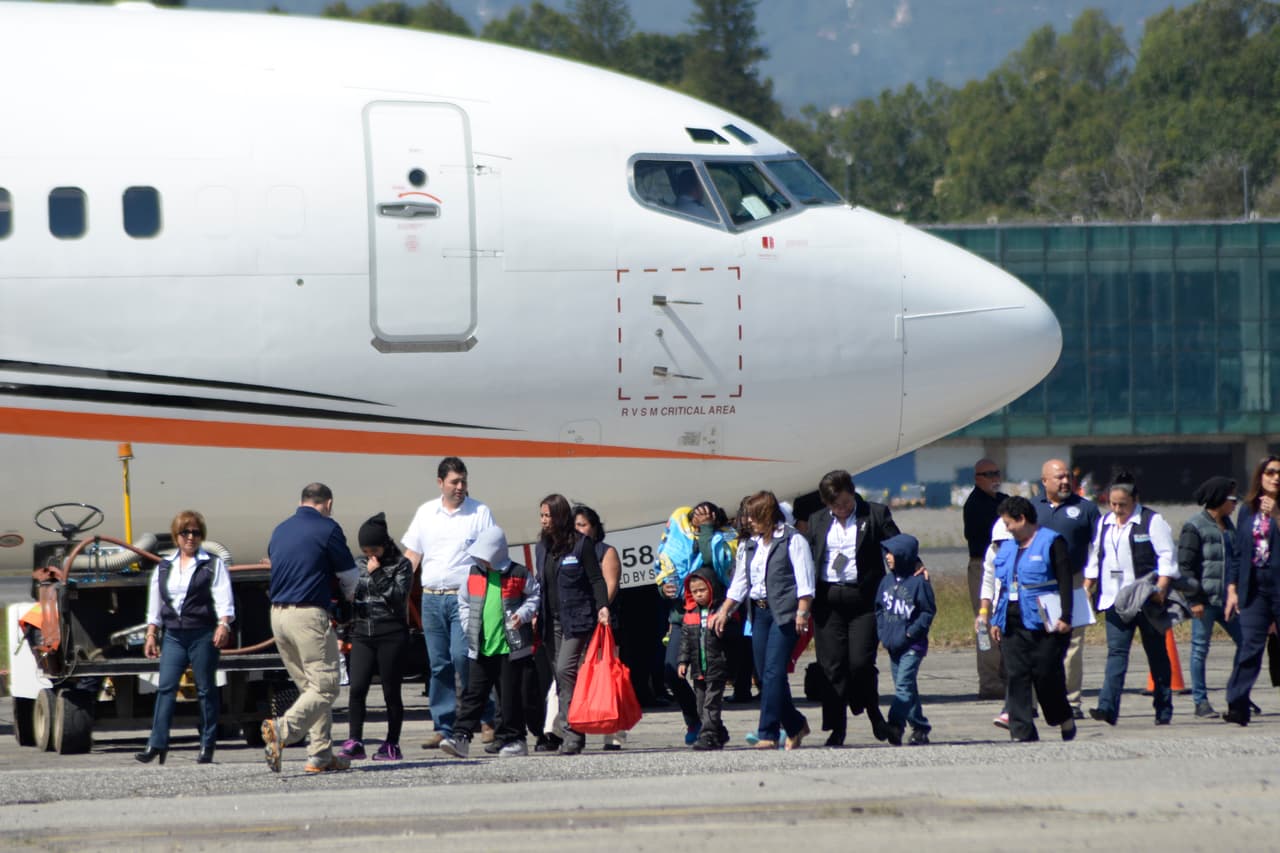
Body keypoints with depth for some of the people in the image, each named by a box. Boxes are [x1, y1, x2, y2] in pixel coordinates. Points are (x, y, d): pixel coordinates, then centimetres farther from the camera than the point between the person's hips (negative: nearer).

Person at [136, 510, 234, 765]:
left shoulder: (212, 565, 3)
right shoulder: (164, 568, 15)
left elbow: (223, 599, -5)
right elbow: (154, 605, 19)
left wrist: (223, 625, -19)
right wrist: (151, 634, 13)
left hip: (203, 635, -4)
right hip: (173, 636, 4)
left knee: (206, 689, 1)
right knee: (165, 688, -6)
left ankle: (207, 746, 6)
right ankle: (157, 743, -9)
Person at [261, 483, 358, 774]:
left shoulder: (280, 530, 15)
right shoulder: (327, 529, -4)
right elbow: (349, 575, 3)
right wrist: (348, 598, 25)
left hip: (278, 613, 7)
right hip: (309, 613, -7)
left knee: (309, 686, 14)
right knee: (324, 687, -7)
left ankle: (321, 754, 11)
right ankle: (283, 728, -29)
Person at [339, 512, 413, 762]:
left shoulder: (401, 565, 0)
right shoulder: (359, 565, 13)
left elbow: (398, 596, -11)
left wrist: (377, 574, -12)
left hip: (392, 635, -4)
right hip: (362, 635, 4)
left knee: (391, 691, 0)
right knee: (357, 688, -8)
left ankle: (392, 745, 7)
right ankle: (354, 742, -5)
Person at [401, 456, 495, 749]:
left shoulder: (480, 513, 3)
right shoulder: (426, 513, 13)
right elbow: (411, 556, 15)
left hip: (465, 596, -4)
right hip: (431, 598, 4)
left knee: (462, 656, -15)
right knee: (439, 664, 5)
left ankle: (488, 719, -3)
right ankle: (443, 727, 9)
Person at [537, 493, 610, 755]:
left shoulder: (581, 544, -4)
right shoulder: (543, 547, 15)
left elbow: (596, 579, -5)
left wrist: (602, 606, -18)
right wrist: (535, 614, 17)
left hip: (577, 618, -7)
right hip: (553, 620, 7)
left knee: (565, 669, -19)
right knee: (560, 674, 3)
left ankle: (570, 730, -18)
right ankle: (573, 733, 7)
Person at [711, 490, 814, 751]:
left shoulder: (792, 541, -2)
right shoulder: (750, 545, 19)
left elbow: (804, 580, -8)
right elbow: (740, 583, 23)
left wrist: (802, 611, -16)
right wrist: (724, 611, 15)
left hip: (783, 613, -7)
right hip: (759, 612, 7)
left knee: (773, 672, -13)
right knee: (765, 675, 5)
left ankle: (768, 734, -15)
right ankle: (795, 725, 20)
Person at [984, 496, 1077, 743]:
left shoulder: (1052, 543, -3)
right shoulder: (1007, 547, 17)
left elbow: (1065, 582, -8)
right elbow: (1000, 586, 22)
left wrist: (1065, 618, -15)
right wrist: (995, 620, 17)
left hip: (1043, 624, -6)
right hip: (1013, 625, 6)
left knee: (1046, 674, -4)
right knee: (1016, 676, -2)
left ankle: (1064, 720, 18)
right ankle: (1022, 731, -3)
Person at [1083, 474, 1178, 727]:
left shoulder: (1152, 521, -4)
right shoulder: (1104, 523, 14)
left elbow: (1167, 557, -8)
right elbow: (1094, 559, 21)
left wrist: (1161, 588, -18)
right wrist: (1086, 589, 15)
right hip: (1115, 600, 4)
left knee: (1156, 654, 4)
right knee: (1116, 652, -7)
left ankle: (1163, 709, 11)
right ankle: (1108, 707, -17)